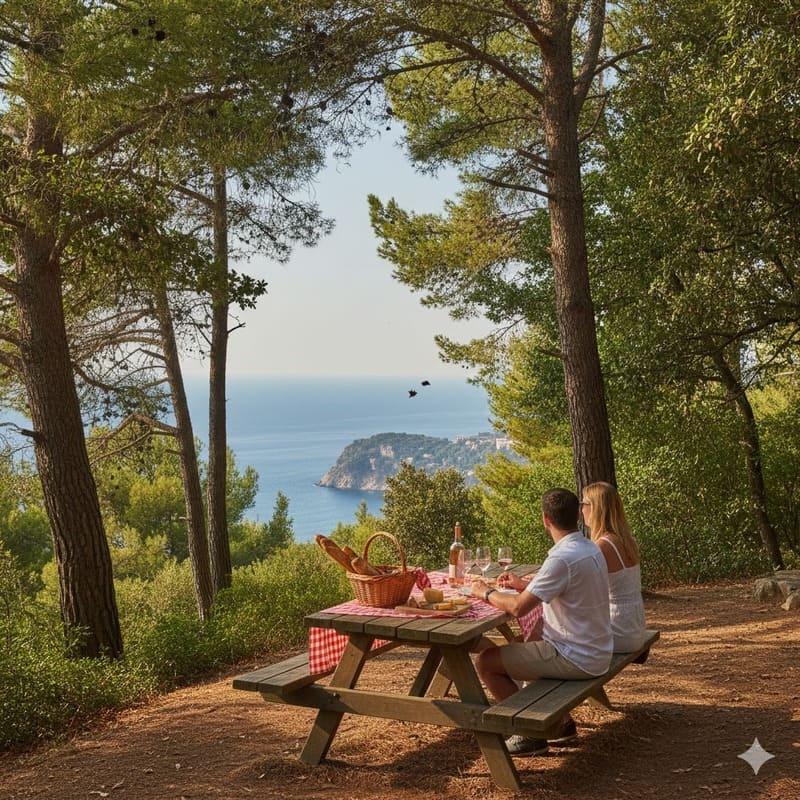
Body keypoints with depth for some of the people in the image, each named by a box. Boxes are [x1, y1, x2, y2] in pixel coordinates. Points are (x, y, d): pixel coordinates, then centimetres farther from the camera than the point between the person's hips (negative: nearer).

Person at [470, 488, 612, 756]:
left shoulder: (563, 558, -25)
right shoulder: (589, 547, 5)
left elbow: (518, 608, -25)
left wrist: (487, 593, -7)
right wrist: (523, 585, 17)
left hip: (577, 659, -10)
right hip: (596, 651, 10)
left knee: (485, 661, -6)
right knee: (519, 645, 30)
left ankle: (531, 734, 4)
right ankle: (561, 719, 29)